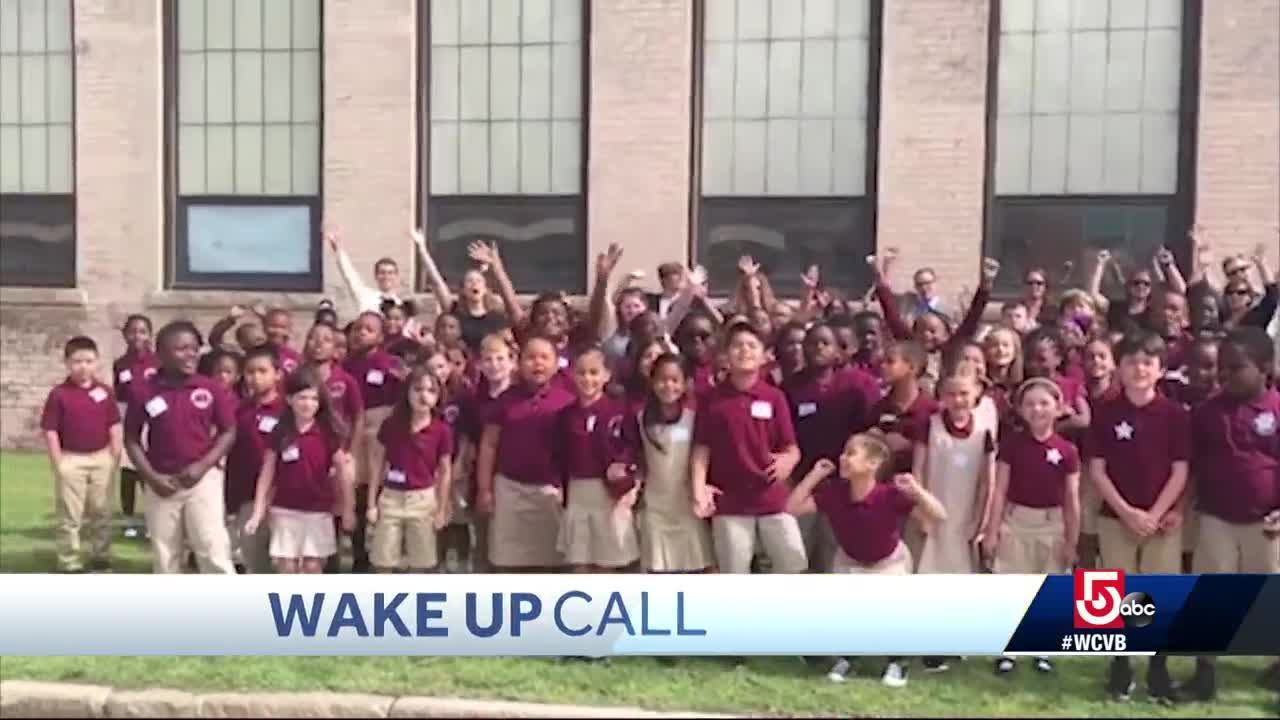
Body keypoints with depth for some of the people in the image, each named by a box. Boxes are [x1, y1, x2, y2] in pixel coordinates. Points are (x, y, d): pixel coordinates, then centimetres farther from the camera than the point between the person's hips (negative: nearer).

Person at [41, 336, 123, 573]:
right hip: (71, 460, -3)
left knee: (101, 513, 14)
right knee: (69, 517, 5)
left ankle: (101, 559, 27)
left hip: (101, 459, 3)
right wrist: (58, 465, -9)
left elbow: (114, 428, 5)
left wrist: (115, 458, 1)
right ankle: (69, 565, 13)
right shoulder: (59, 394, -8)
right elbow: (50, 431, -7)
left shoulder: (105, 392, 0)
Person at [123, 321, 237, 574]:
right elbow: (131, 439, 2)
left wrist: (203, 466, -11)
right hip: (162, 483, 2)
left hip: (203, 479, -1)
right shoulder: (143, 391, -6)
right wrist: (151, 476, -8)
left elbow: (229, 432, 0)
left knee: (213, 549, -5)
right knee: (164, 556, 13)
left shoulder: (211, 389, -6)